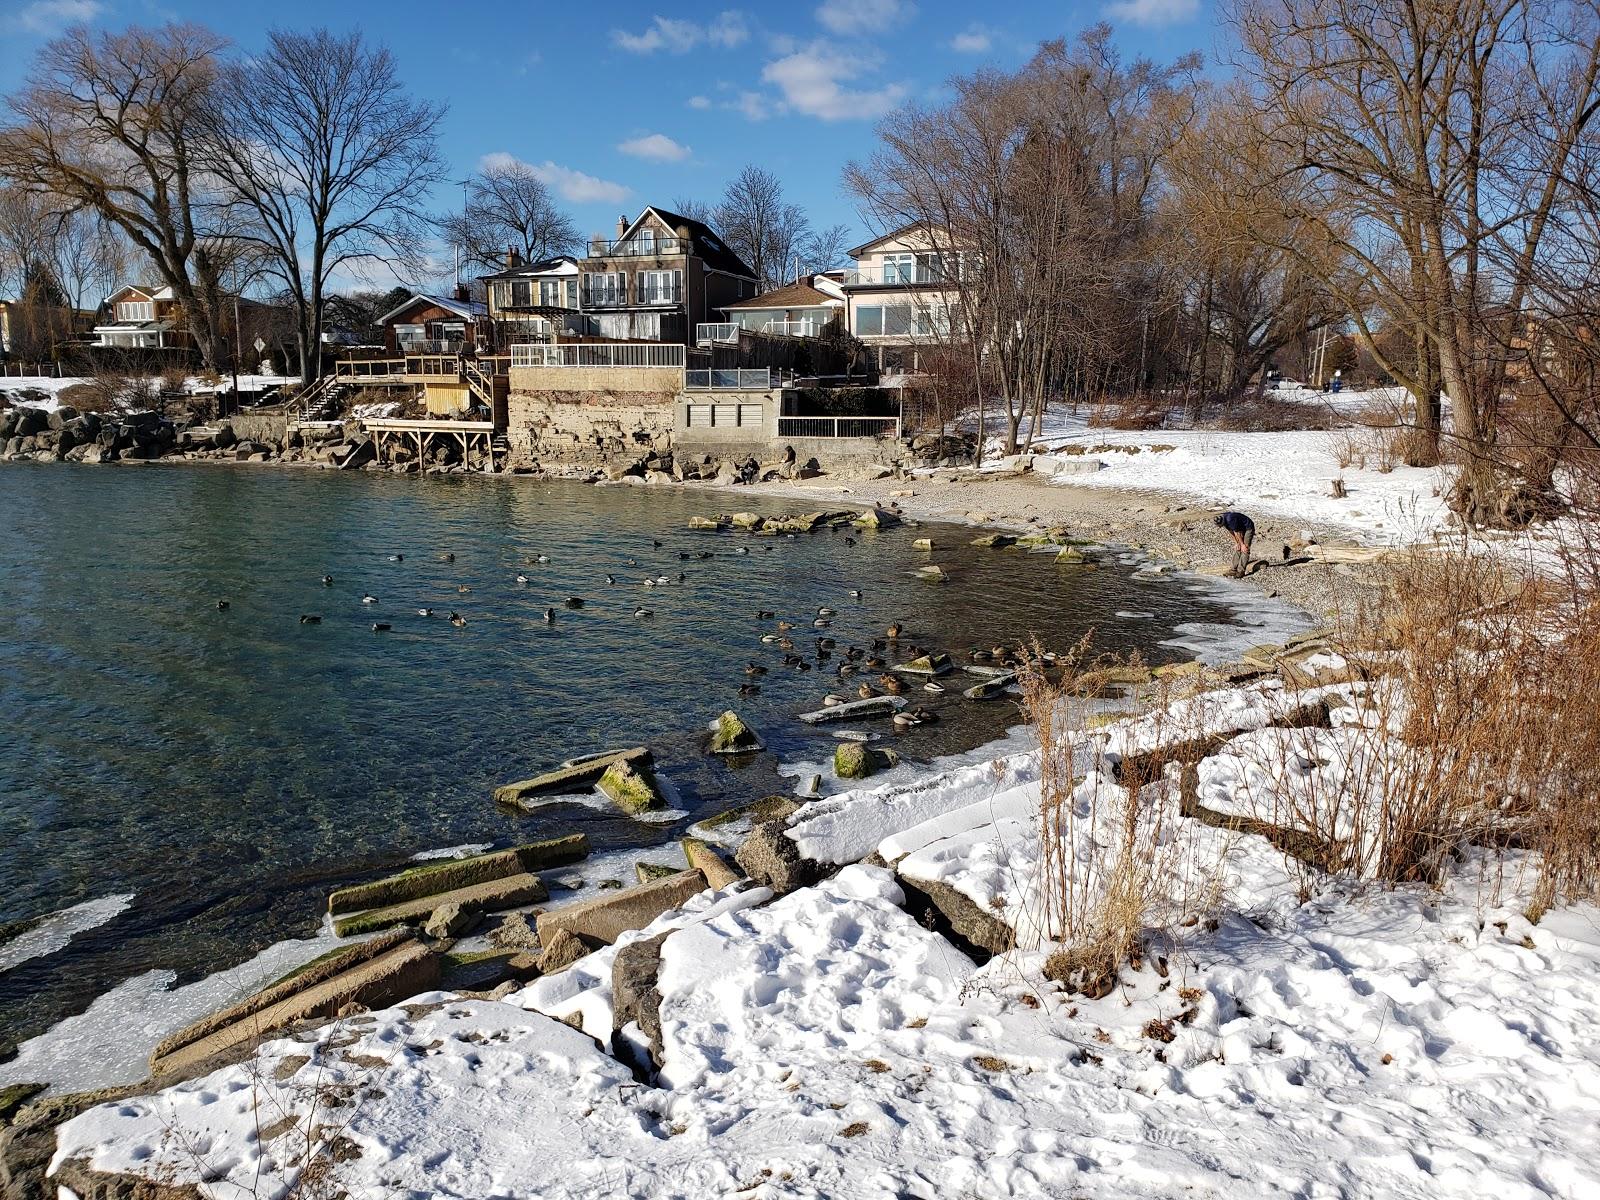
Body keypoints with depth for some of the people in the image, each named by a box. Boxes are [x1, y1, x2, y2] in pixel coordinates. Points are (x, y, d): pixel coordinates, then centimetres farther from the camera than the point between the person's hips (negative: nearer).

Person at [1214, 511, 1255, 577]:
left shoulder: (1230, 520, -34)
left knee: (1244, 550, -13)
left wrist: (1242, 545, -14)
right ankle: (1234, 569, 5)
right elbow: (1231, 532, 1)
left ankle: (1241, 571, -15)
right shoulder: (1223, 519, -8)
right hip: (1241, 529, 9)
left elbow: (1236, 533, -24)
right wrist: (1236, 543, -1)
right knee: (1237, 549, 5)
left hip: (1248, 529, -9)